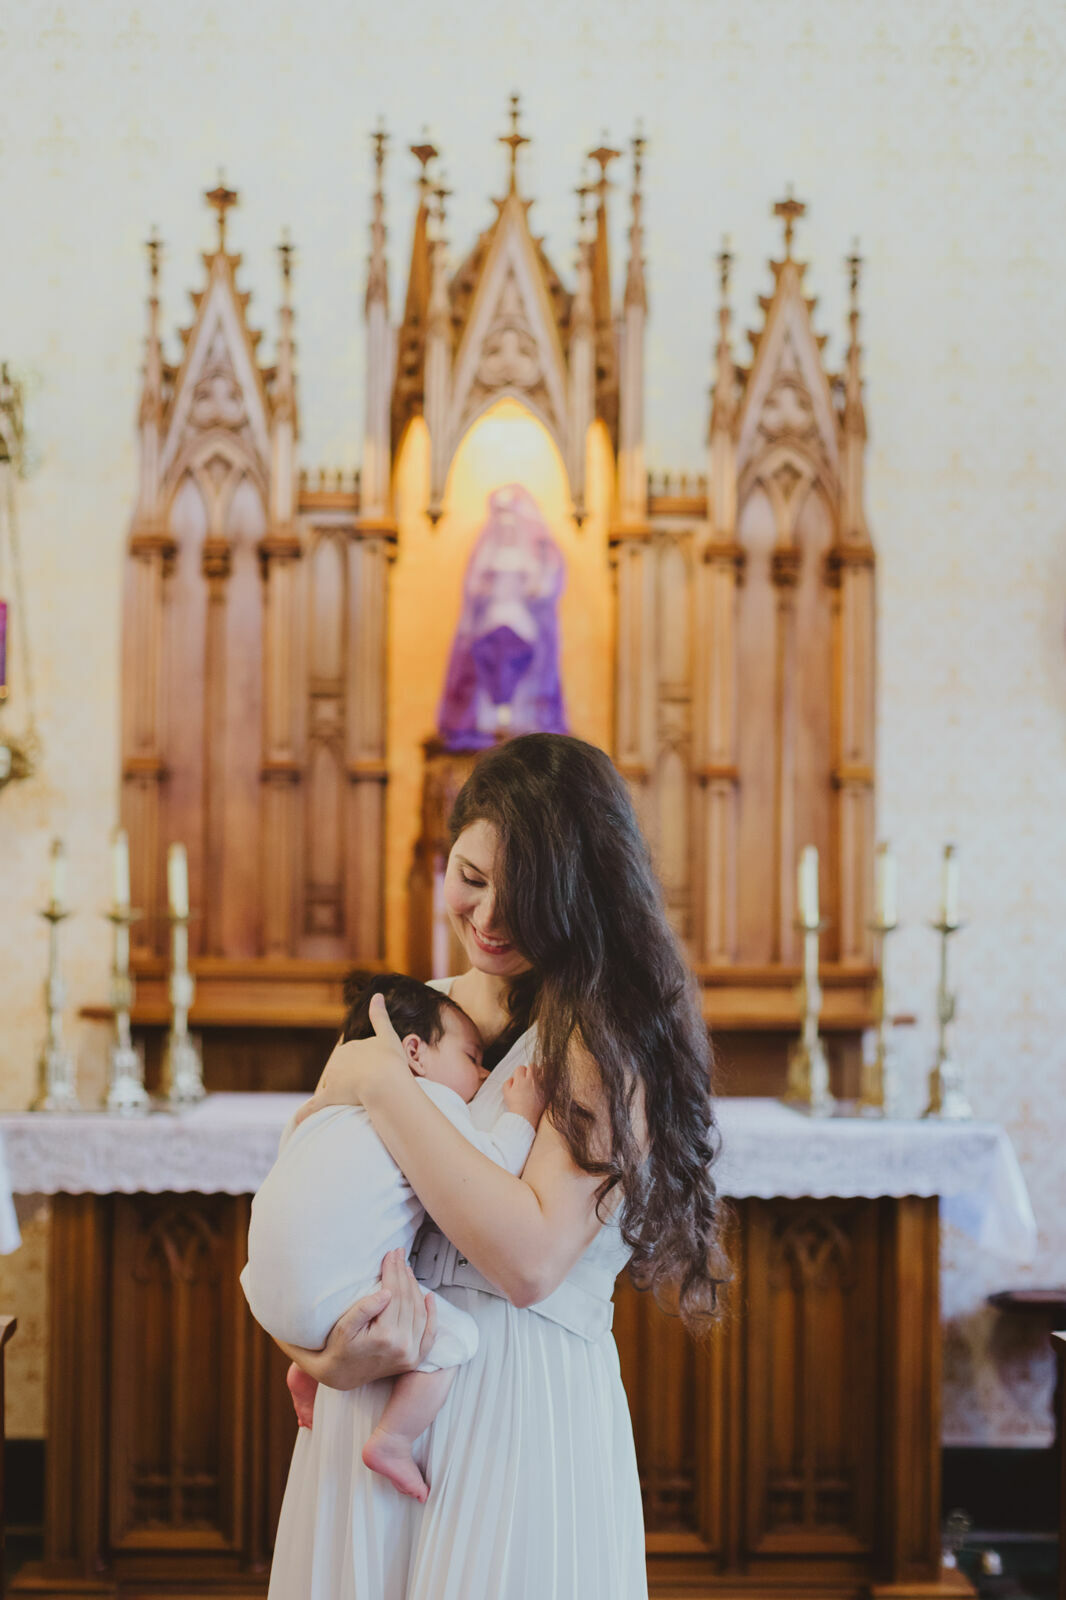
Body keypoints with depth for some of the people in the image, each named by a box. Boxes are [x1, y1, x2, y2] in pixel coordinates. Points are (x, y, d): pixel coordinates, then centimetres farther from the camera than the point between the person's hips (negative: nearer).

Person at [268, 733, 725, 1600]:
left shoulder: (609, 1035, -12)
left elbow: (531, 1259, -22)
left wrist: (385, 1088, -16)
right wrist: (331, 1345, -11)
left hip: (521, 1419, -6)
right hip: (371, 1405, 6)